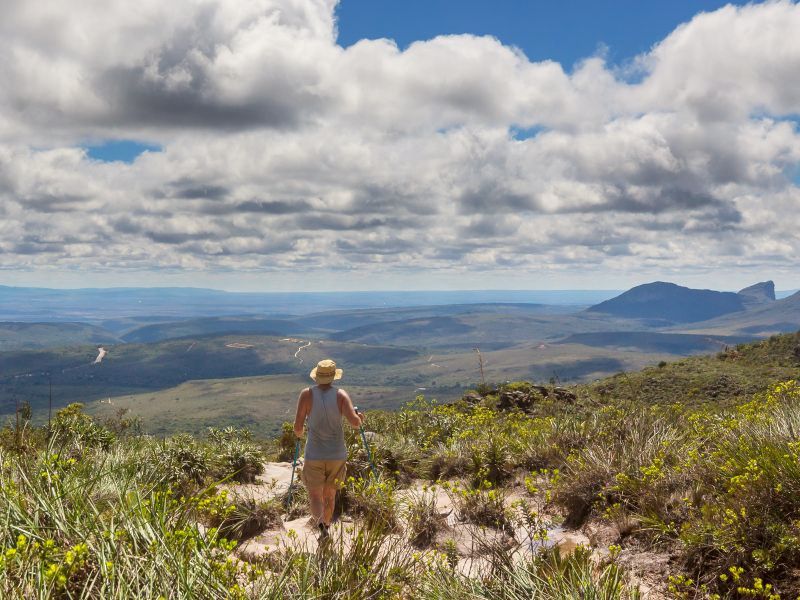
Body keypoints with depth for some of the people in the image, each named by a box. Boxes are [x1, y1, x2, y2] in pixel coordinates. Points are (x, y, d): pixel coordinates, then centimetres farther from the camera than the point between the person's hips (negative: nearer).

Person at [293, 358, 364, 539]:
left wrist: (299, 433, 15)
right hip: (337, 455, 2)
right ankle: (326, 525, 31)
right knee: (330, 494, 20)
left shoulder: (307, 394, -8)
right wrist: (360, 420, 4)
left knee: (315, 497, 2)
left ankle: (320, 523, -25)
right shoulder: (341, 395, -8)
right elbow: (354, 421, -19)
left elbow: (297, 427, -8)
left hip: (314, 456, -1)